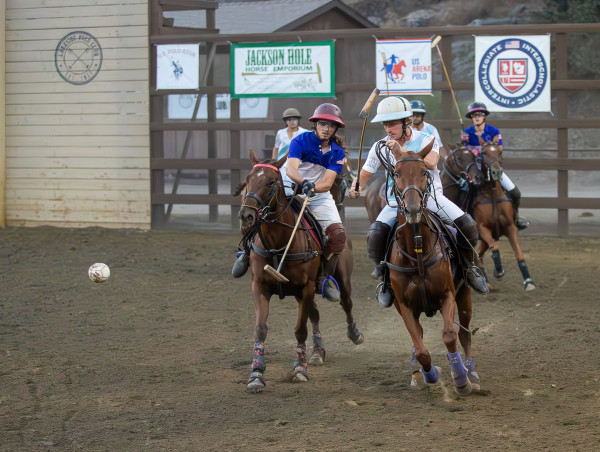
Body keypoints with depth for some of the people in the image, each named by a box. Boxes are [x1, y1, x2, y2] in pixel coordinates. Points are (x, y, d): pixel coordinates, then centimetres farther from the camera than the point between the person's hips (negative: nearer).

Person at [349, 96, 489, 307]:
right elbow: (365, 173, 9)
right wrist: (356, 187, -14)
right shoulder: (380, 147, 1)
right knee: (375, 234, -26)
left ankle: (468, 266, 11)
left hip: (429, 195, -1)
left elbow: (431, 162, -27)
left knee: (467, 225, -19)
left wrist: (403, 151, -36)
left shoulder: (425, 139, -6)